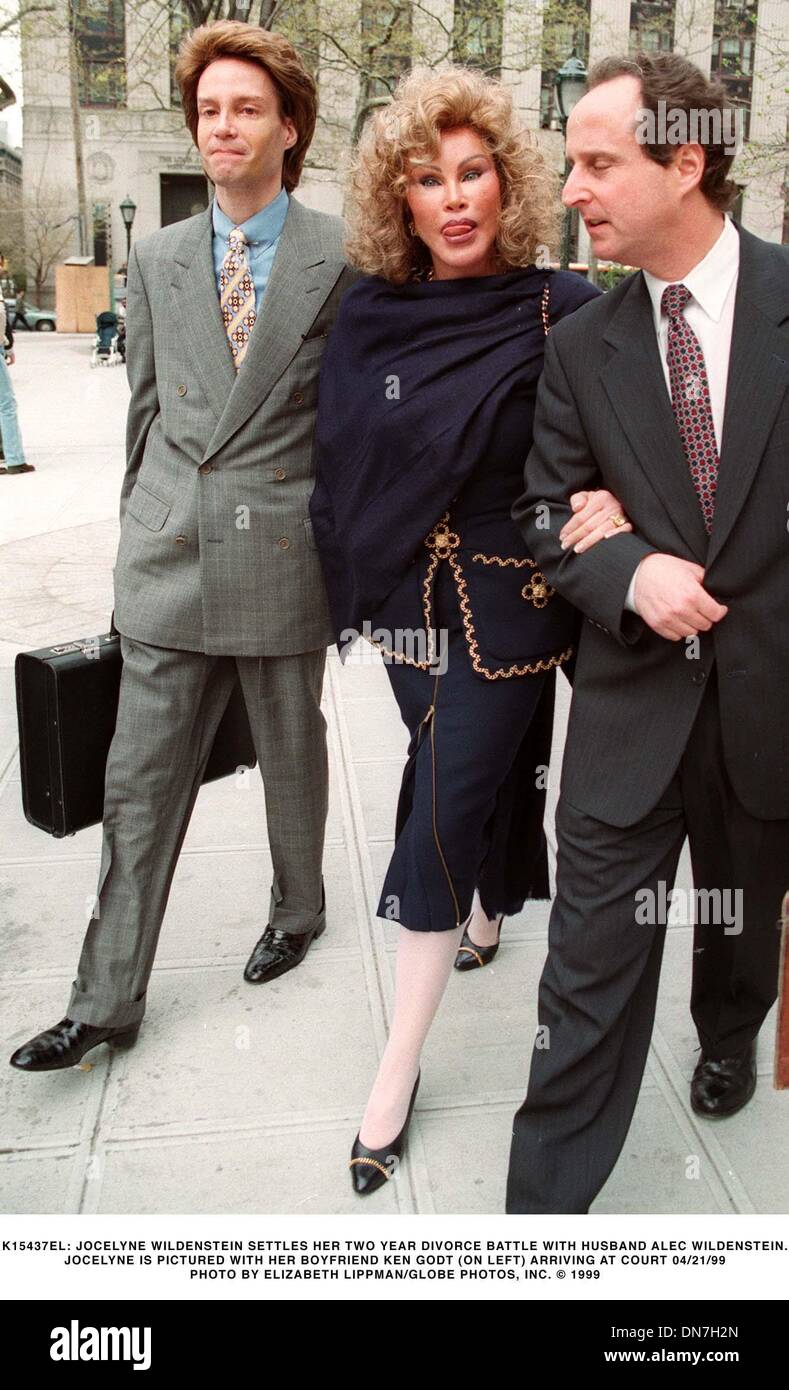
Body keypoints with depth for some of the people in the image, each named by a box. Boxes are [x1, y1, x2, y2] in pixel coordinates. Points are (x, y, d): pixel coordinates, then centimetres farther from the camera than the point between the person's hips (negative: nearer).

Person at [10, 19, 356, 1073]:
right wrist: (142, 529, 14)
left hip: (281, 560, -3)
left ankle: (299, 910, 42)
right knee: (139, 785, 6)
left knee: (292, 754, 15)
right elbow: (147, 406, 14)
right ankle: (108, 1003, 17)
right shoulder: (157, 260, 10)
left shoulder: (342, 261, -2)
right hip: (168, 563, 3)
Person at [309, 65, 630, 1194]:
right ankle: (486, 910, 52)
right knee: (469, 777, 20)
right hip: (410, 594, 4)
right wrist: (353, 585, 6)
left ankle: (399, 1069, 10)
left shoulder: (559, 309, -10)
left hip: (511, 601, -4)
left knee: (443, 813, -4)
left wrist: (612, 498, -22)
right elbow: (341, 457, 8)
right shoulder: (370, 314, 0)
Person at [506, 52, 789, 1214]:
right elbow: (545, 510, 3)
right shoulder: (581, 347, 1)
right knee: (594, 959, 1)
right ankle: (546, 1199, 16)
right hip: (634, 697, 0)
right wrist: (628, 573, -16)